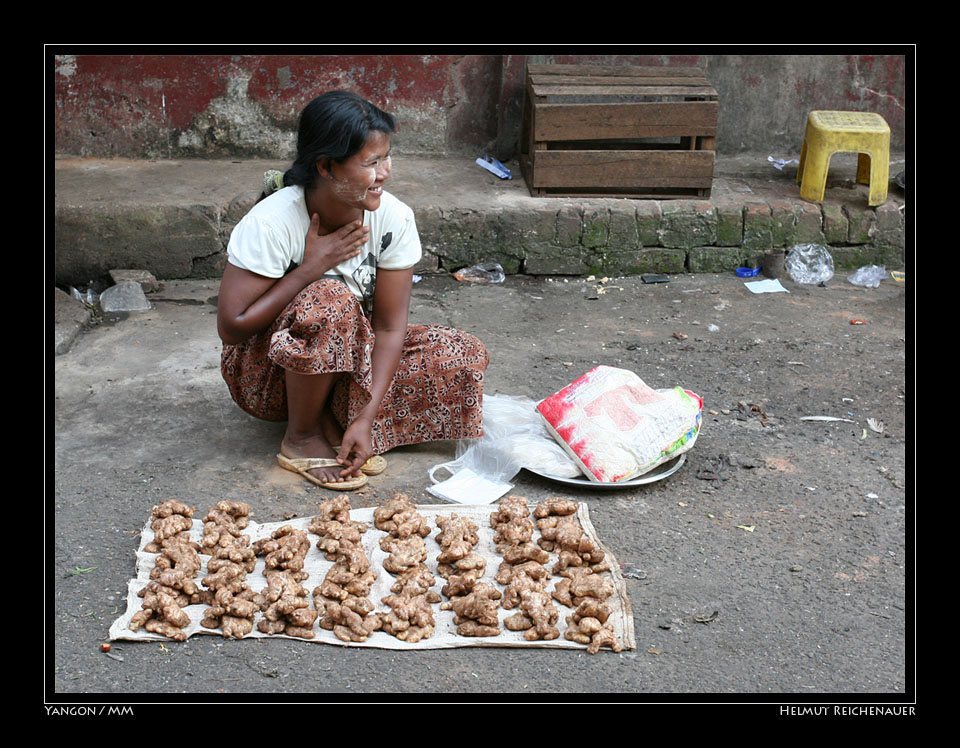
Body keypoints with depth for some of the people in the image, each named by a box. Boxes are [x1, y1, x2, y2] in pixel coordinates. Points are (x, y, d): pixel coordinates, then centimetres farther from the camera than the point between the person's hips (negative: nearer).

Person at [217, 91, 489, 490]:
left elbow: (389, 327, -15)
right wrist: (310, 269, -27)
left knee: (466, 355, -12)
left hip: (351, 358, 5)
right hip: (264, 369, -4)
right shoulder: (271, 222, -25)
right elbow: (231, 327, -24)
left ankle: (330, 420, -5)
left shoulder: (393, 218, -15)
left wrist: (366, 417, -25)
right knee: (330, 299, -36)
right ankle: (302, 437, -14)